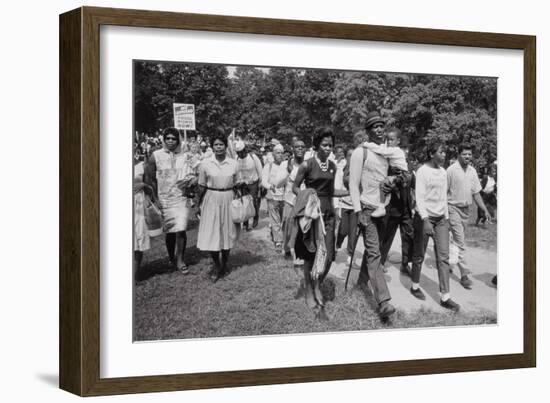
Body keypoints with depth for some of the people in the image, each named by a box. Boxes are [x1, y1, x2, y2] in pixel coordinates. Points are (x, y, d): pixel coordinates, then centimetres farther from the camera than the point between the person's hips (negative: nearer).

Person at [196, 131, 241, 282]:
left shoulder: (233, 164, 0)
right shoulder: (205, 164, -3)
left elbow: (236, 185, 6)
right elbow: (202, 186, 2)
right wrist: (199, 204, 0)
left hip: (228, 200, 1)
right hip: (211, 200, -1)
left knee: (227, 232, 9)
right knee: (211, 233, -3)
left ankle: (224, 264, 25)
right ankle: (216, 265, 13)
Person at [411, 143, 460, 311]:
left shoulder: (443, 172, 9)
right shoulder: (422, 171, -11)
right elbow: (419, 197, -18)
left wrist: (447, 217, 15)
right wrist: (425, 220, -27)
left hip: (441, 219, 6)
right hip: (424, 217, -6)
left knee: (443, 257, -2)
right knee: (419, 255, 7)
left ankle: (445, 297, -4)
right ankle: (415, 286, 28)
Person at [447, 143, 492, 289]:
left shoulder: (472, 171, 6)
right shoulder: (451, 170, -12)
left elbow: (476, 193, 11)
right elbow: (444, 192, -9)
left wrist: (485, 210, 6)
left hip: (466, 209, 6)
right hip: (454, 207, -6)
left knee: (460, 240, 14)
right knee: (460, 242, -10)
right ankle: (464, 274, -10)